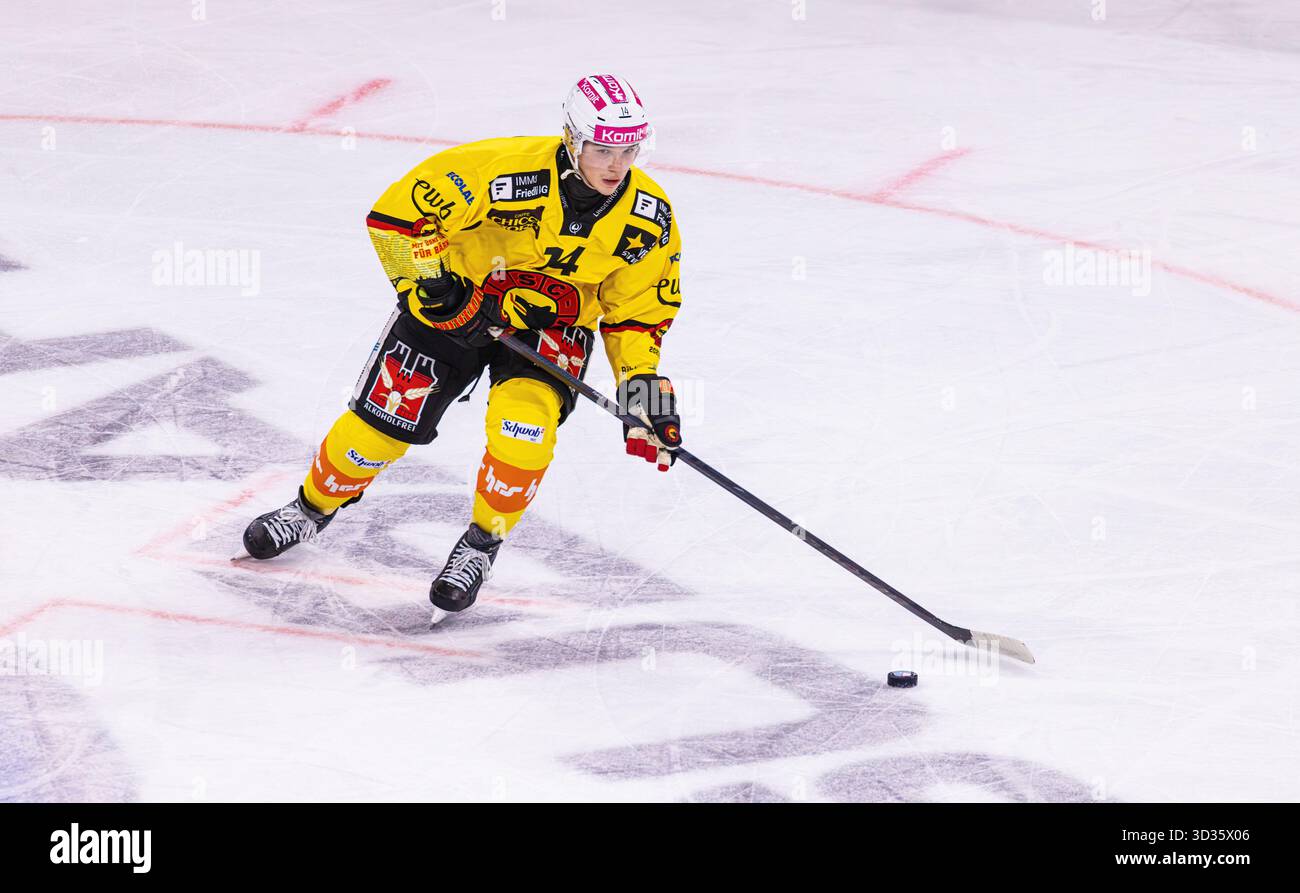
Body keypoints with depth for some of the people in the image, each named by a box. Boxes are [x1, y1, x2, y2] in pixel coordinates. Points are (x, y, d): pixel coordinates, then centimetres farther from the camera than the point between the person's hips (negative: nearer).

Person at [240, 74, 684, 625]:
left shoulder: (649, 219, -19)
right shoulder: (504, 171, -32)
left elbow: (636, 312, -4)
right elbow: (395, 214, -24)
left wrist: (642, 383, -16)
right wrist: (433, 285, -26)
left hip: (556, 317, 1)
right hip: (460, 302, -1)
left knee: (525, 418, -26)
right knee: (384, 415, -2)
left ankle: (482, 544, -3)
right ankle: (313, 508, 27)